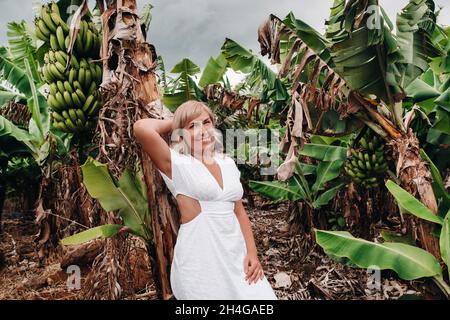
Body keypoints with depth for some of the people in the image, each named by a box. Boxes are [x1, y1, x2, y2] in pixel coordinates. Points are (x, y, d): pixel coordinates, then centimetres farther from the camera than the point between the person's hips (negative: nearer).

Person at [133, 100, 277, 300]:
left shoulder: (227, 163, 7)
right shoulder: (177, 165, -9)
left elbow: (239, 211, 12)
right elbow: (142, 128, -24)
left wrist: (252, 253, 3)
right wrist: (174, 124, -6)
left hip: (237, 257, 5)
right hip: (200, 266, -5)